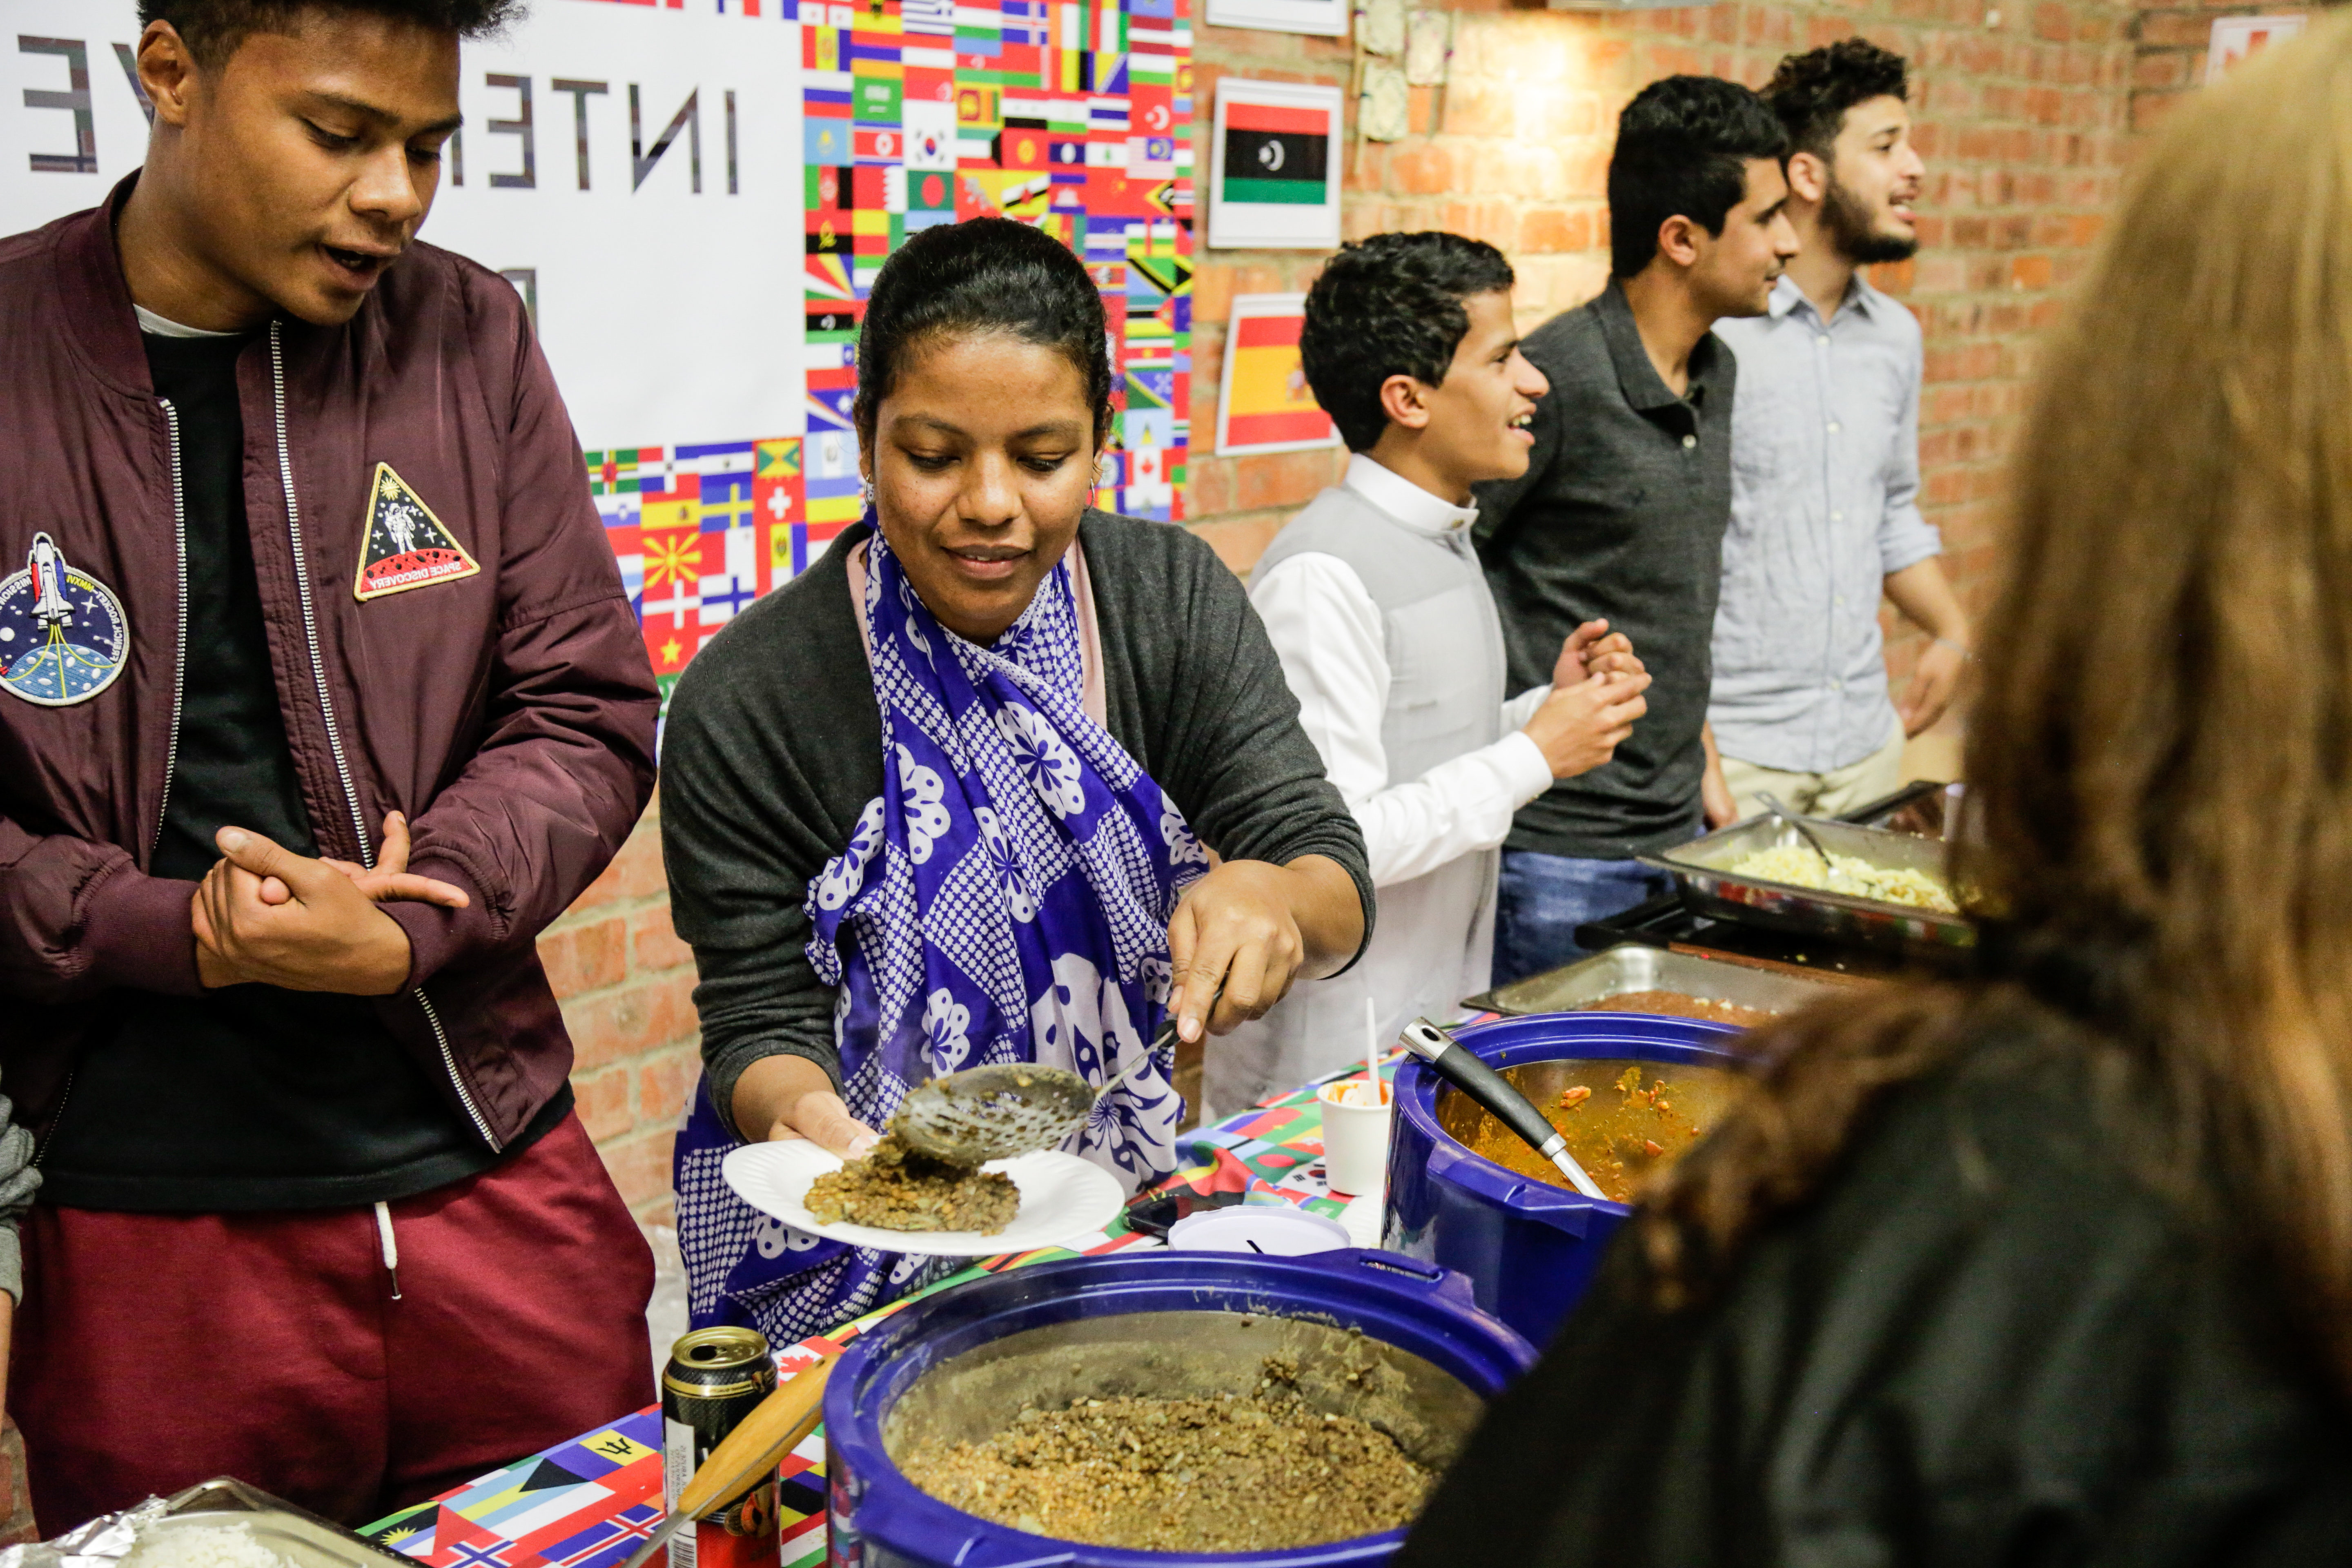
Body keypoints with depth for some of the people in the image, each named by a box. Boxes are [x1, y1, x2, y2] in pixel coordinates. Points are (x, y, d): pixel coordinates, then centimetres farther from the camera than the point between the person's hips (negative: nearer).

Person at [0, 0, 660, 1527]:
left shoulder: (466, 335, 3)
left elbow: (589, 713, 2)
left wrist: (398, 931, -13)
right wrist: (181, 934, -16)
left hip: (498, 1186, 3)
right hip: (149, 1236, -2)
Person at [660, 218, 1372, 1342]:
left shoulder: (1175, 600, -8)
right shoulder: (747, 702, -18)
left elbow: (1338, 881, -12)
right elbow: (760, 1019, -13)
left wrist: (1272, 898, -35)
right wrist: (797, 1109, -35)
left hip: (1111, 1212, 2)